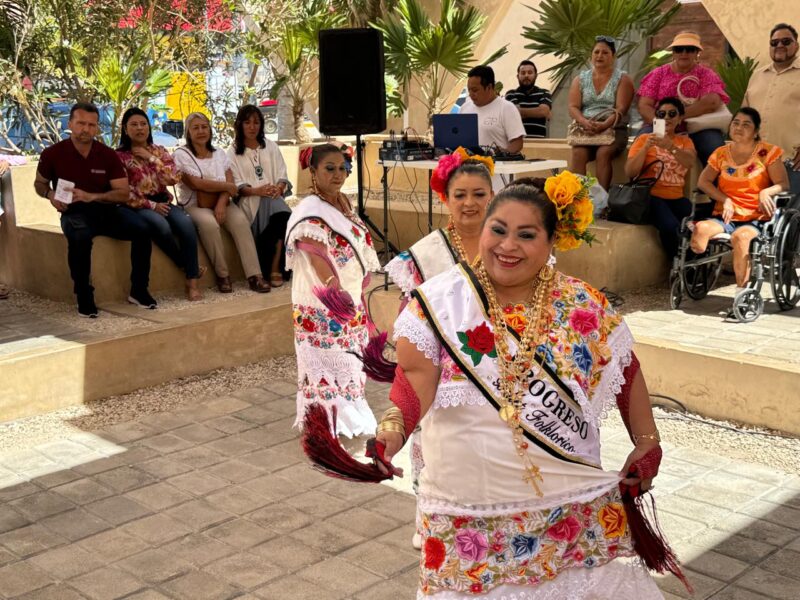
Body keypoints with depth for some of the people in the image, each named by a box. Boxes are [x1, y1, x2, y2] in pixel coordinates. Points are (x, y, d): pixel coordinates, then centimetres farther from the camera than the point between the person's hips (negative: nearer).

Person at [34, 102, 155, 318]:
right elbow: (39, 183, 16)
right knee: (79, 236, -38)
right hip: (74, 212, -2)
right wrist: (50, 194, -9)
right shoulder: (53, 154, -2)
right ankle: (84, 296, -21)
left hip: (107, 209, 2)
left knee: (141, 228, -25)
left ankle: (138, 291, -9)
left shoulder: (108, 155, 0)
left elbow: (124, 193, -4)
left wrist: (92, 197, -19)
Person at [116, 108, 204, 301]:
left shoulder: (159, 151, 14)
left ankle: (192, 282, -30)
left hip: (163, 202, 4)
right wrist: (152, 205, -13)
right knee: (162, 226, -36)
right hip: (139, 207, -4)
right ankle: (187, 266, -12)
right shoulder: (119, 156, 1)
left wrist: (150, 158, -5)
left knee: (186, 223, -30)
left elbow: (173, 178, -2)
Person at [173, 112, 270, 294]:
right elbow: (195, 184, -13)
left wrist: (221, 203, -18)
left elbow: (230, 184, 1)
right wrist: (226, 186, -6)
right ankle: (222, 274, -22)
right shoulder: (180, 155, 0)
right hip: (194, 206, -4)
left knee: (240, 219, -27)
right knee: (208, 223, -36)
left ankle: (254, 275, -30)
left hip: (221, 203, 4)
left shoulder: (220, 154, 14)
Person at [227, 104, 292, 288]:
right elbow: (236, 185, -2)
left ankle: (275, 269, -27)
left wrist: (279, 187, -14)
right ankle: (268, 270, -24)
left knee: (284, 215, -33)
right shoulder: (233, 152, 9)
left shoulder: (270, 146, 18)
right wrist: (256, 191, -21)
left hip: (272, 197, 3)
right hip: (248, 200, -3)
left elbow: (282, 176, 10)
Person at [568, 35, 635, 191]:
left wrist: (604, 124, -23)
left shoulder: (622, 79, 8)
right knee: (578, 153, -29)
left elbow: (621, 109, -5)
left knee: (603, 153, -33)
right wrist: (584, 122, -17)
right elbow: (573, 107, 4)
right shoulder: (580, 79, 16)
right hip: (584, 129, 2)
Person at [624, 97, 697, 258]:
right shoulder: (644, 138, 10)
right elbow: (630, 172, -1)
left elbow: (690, 162, -7)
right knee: (671, 227, -33)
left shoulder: (685, 141, 17)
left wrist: (671, 147, -25)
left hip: (676, 198, 3)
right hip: (651, 196, -3)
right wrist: (646, 147, -14)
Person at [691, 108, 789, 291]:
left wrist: (766, 192, -22)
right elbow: (703, 181, 8)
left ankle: (742, 290, -29)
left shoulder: (768, 152, 5)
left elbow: (783, 184, 1)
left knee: (740, 237, -37)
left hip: (756, 219, -3)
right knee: (701, 228, -31)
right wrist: (725, 200, -8)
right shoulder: (721, 153, 13)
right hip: (725, 217, 3)